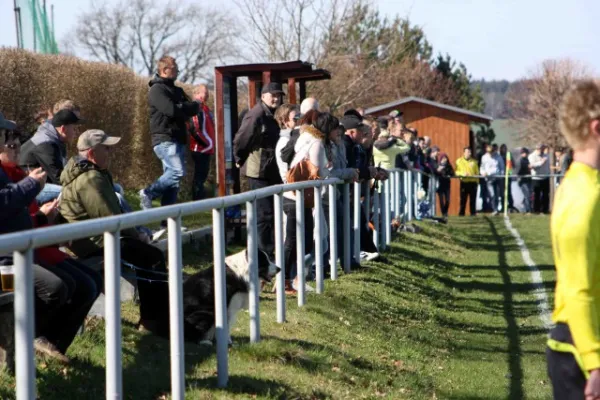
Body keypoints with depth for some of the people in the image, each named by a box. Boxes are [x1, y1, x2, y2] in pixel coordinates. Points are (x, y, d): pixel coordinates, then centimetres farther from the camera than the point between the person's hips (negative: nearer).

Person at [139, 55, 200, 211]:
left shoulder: (177, 91, 20)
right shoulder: (157, 89, -6)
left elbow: (194, 109, 13)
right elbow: (171, 110, -20)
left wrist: (181, 108, -7)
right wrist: (187, 108, -4)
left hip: (178, 139, 9)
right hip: (165, 139, -9)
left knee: (172, 175, 6)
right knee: (178, 171, -22)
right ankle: (148, 193, -7)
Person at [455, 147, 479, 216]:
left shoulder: (474, 161, 12)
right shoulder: (459, 161, 6)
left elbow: (477, 172, 12)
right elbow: (456, 171, 1)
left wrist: (477, 181, 1)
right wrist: (462, 173, -17)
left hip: (473, 182, 2)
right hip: (464, 182, -2)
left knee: (473, 199, 3)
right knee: (463, 199, -3)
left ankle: (473, 213, 9)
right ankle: (461, 213, 2)